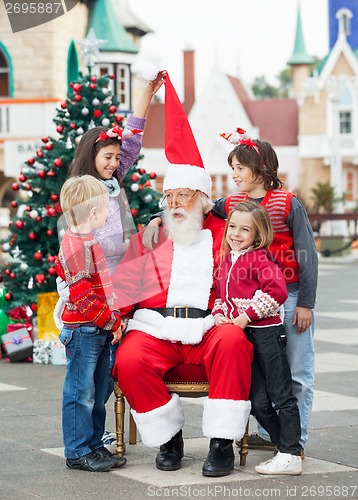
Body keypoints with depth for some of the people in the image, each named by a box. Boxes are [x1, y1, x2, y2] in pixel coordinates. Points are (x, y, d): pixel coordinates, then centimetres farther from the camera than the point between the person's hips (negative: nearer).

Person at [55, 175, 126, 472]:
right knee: (81, 393, -3)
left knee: (98, 393, 15)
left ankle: (94, 445, 23)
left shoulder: (89, 242, 15)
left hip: (100, 330, 10)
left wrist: (115, 317, 14)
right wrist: (111, 321, -15)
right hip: (82, 331, -10)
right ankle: (78, 453, 4)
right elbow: (83, 295, -21)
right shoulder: (75, 246, -17)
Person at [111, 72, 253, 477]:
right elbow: (123, 283, 12)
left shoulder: (223, 235, 14)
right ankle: (168, 436, -8)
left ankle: (222, 442, -26)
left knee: (233, 342, -34)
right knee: (129, 361, -29)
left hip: (208, 329, -1)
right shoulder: (149, 238, 18)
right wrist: (117, 316, -6)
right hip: (154, 327, 2)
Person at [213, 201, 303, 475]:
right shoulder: (227, 260, 15)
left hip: (266, 333, -8)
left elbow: (277, 290, -20)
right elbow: (220, 294, 24)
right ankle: (288, 445, 22)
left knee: (281, 395, -2)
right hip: (244, 338, 8)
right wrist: (219, 314, 4)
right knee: (257, 401, 9)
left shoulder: (258, 258, -10)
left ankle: (291, 456, 1)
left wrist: (247, 316, -17)